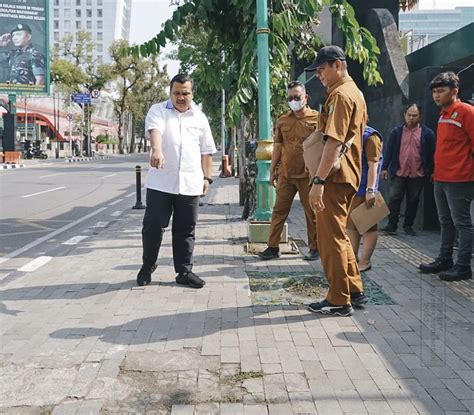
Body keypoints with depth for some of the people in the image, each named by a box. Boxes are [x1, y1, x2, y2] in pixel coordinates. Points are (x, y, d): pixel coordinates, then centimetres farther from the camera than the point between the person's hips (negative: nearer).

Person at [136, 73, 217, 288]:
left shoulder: (200, 117, 12)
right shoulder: (158, 111, 1)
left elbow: (206, 151, 16)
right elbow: (154, 130, -21)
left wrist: (207, 177, 10)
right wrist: (157, 150, -41)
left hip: (190, 184, 3)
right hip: (160, 183, -2)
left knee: (185, 230, 7)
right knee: (153, 226, 1)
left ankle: (184, 271, 17)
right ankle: (147, 267, 20)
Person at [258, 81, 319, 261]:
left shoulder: (316, 118, -2)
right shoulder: (282, 120, 10)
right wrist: (272, 170, 13)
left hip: (307, 175, -4)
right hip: (285, 175, 4)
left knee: (312, 212, 5)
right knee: (279, 211, 5)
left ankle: (314, 248, 16)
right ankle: (273, 247, 12)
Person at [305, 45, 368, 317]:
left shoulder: (340, 95, -14)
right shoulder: (356, 93, 17)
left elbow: (334, 142, -22)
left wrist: (318, 181, -24)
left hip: (335, 177, -10)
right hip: (350, 175, 10)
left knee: (331, 238, -3)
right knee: (338, 235, 18)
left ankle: (339, 301, 5)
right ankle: (355, 291, 24)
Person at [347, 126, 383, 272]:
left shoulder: (370, 137, -12)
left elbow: (373, 165, -18)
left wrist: (370, 190, -24)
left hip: (363, 191, -9)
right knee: (351, 225, 13)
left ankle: (365, 261, 6)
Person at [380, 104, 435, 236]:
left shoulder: (427, 133, 1)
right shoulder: (397, 132, 5)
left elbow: (432, 154, 2)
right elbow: (389, 150, 6)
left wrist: (431, 172, -1)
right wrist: (385, 168, 1)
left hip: (418, 175, 0)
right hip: (399, 173, 0)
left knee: (413, 201, 8)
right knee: (394, 198, -5)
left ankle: (408, 226, 19)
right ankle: (392, 225, 0)